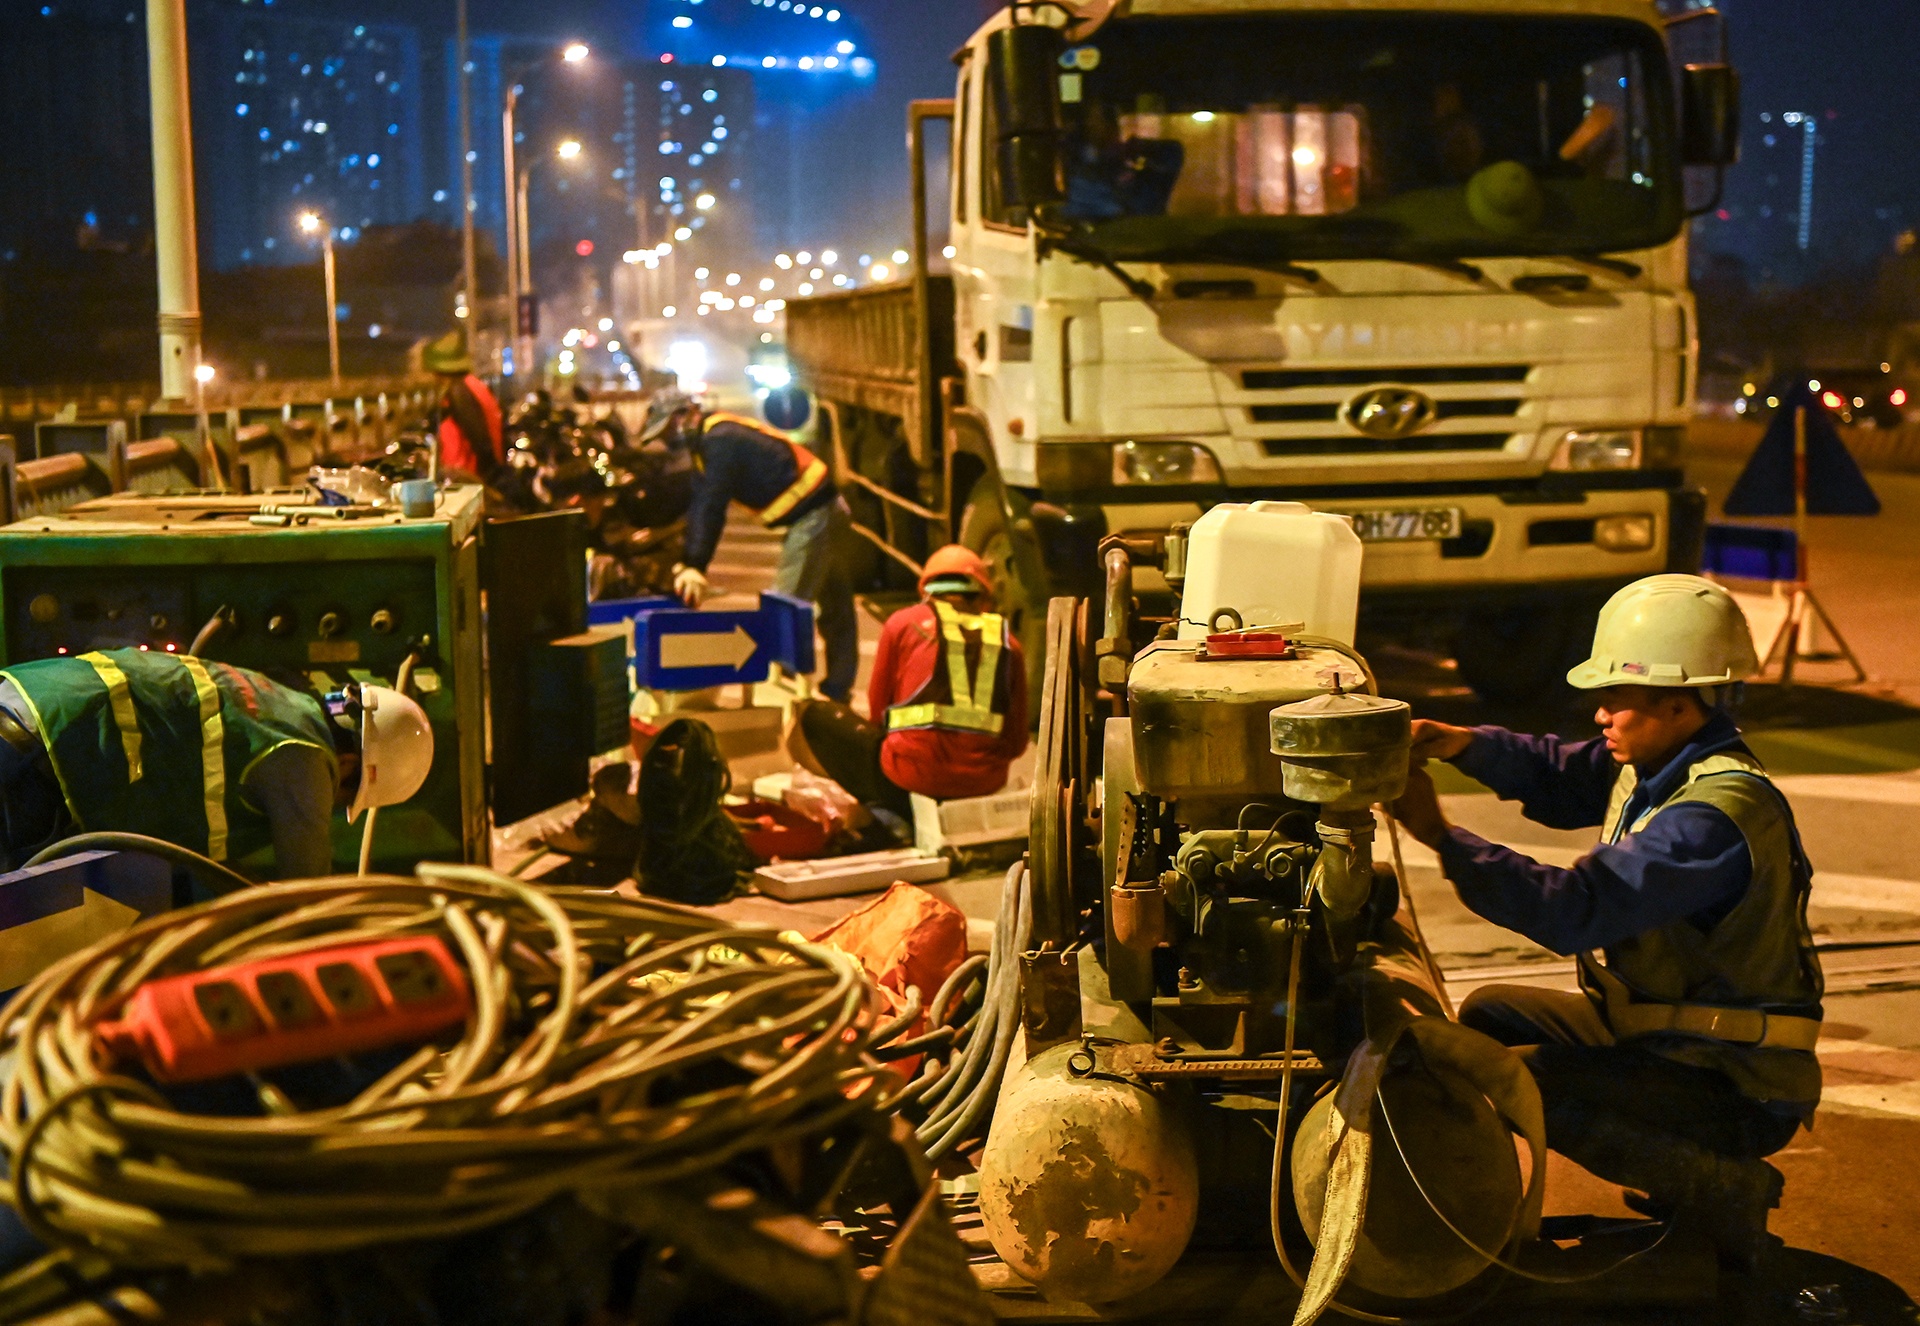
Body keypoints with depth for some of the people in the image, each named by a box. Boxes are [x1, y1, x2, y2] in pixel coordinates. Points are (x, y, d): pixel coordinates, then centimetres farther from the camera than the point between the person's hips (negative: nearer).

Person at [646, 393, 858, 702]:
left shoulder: (720, 441, -19)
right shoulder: (707, 440, 12)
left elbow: (711, 507, -24)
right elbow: (698, 503, 11)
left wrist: (695, 566, -24)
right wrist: (687, 562, 6)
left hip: (813, 518, -11)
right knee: (835, 609, 17)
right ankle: (837, 691, 26)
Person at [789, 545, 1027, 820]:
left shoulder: (904, 622, 6)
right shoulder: (1007, 642, 10)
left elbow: (877, 708, 12)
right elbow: (1016, 743, 9)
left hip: (915, 776, -5)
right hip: (986, 783, 5)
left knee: (813, 714, 14)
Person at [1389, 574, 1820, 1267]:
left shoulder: (1719, 815, -29)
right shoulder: (1662, 765, 0)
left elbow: (1576, 910, -35)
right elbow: (1556, 776, 13)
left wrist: (1441, 835, -34)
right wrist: (1463, 744, -6)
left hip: (1735, 1086, -10)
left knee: (1533, 1084, -26)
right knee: (1489, 1015, 14)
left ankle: (1726, 1187, -7)